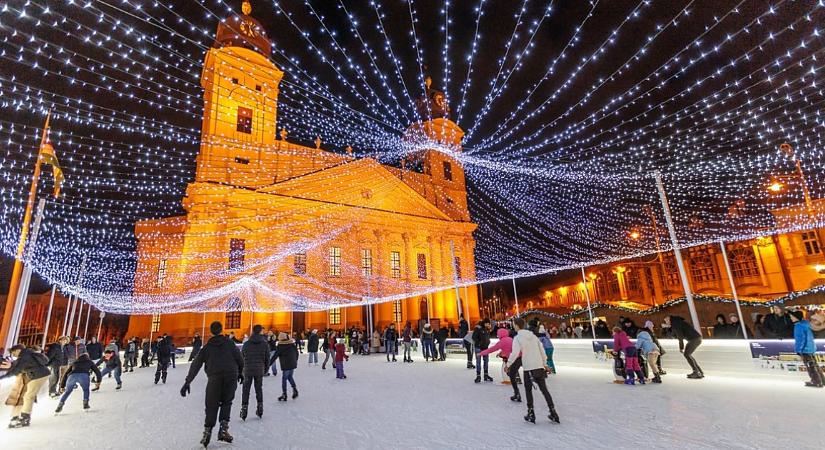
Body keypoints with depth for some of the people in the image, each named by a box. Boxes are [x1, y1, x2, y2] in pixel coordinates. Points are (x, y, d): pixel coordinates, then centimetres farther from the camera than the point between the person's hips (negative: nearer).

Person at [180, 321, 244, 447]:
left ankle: (207, 433, 7)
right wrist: (239, 372, 25)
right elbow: (240, 359, 9)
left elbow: (196, 364, 9)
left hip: (214, 377, 0)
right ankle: (223, 428, 4)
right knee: (226, 402, 17)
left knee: (212, 405, 14)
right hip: (231, 376, 0)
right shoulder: (230, 343, 11)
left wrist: (187, 382, 11)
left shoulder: (207, 347, 15)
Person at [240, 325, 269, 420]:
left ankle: (244, 408, 4)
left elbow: (241, 357, 5)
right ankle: (260, 410, 20)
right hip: (259, 370, 1)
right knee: (259, 389, 14)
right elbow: (267, 358, 0)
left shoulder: (246, 344, -3)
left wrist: (241, 370, 20)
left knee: (246, 390, 9)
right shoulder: (265, 344, -4)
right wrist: (266, 369, 14)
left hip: (248, 370, -1)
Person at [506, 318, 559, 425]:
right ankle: (553, 413, 16)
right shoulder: (533, 335, 10)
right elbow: (542, 350, 13)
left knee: (528, 390, 10)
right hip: (539, 366, 5)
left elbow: (515, 353, -17)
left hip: (528, 368, -5)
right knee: (544, 389, 14)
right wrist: (544, 364, 24)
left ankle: (531, 415, 14)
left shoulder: (517, 338, -8)